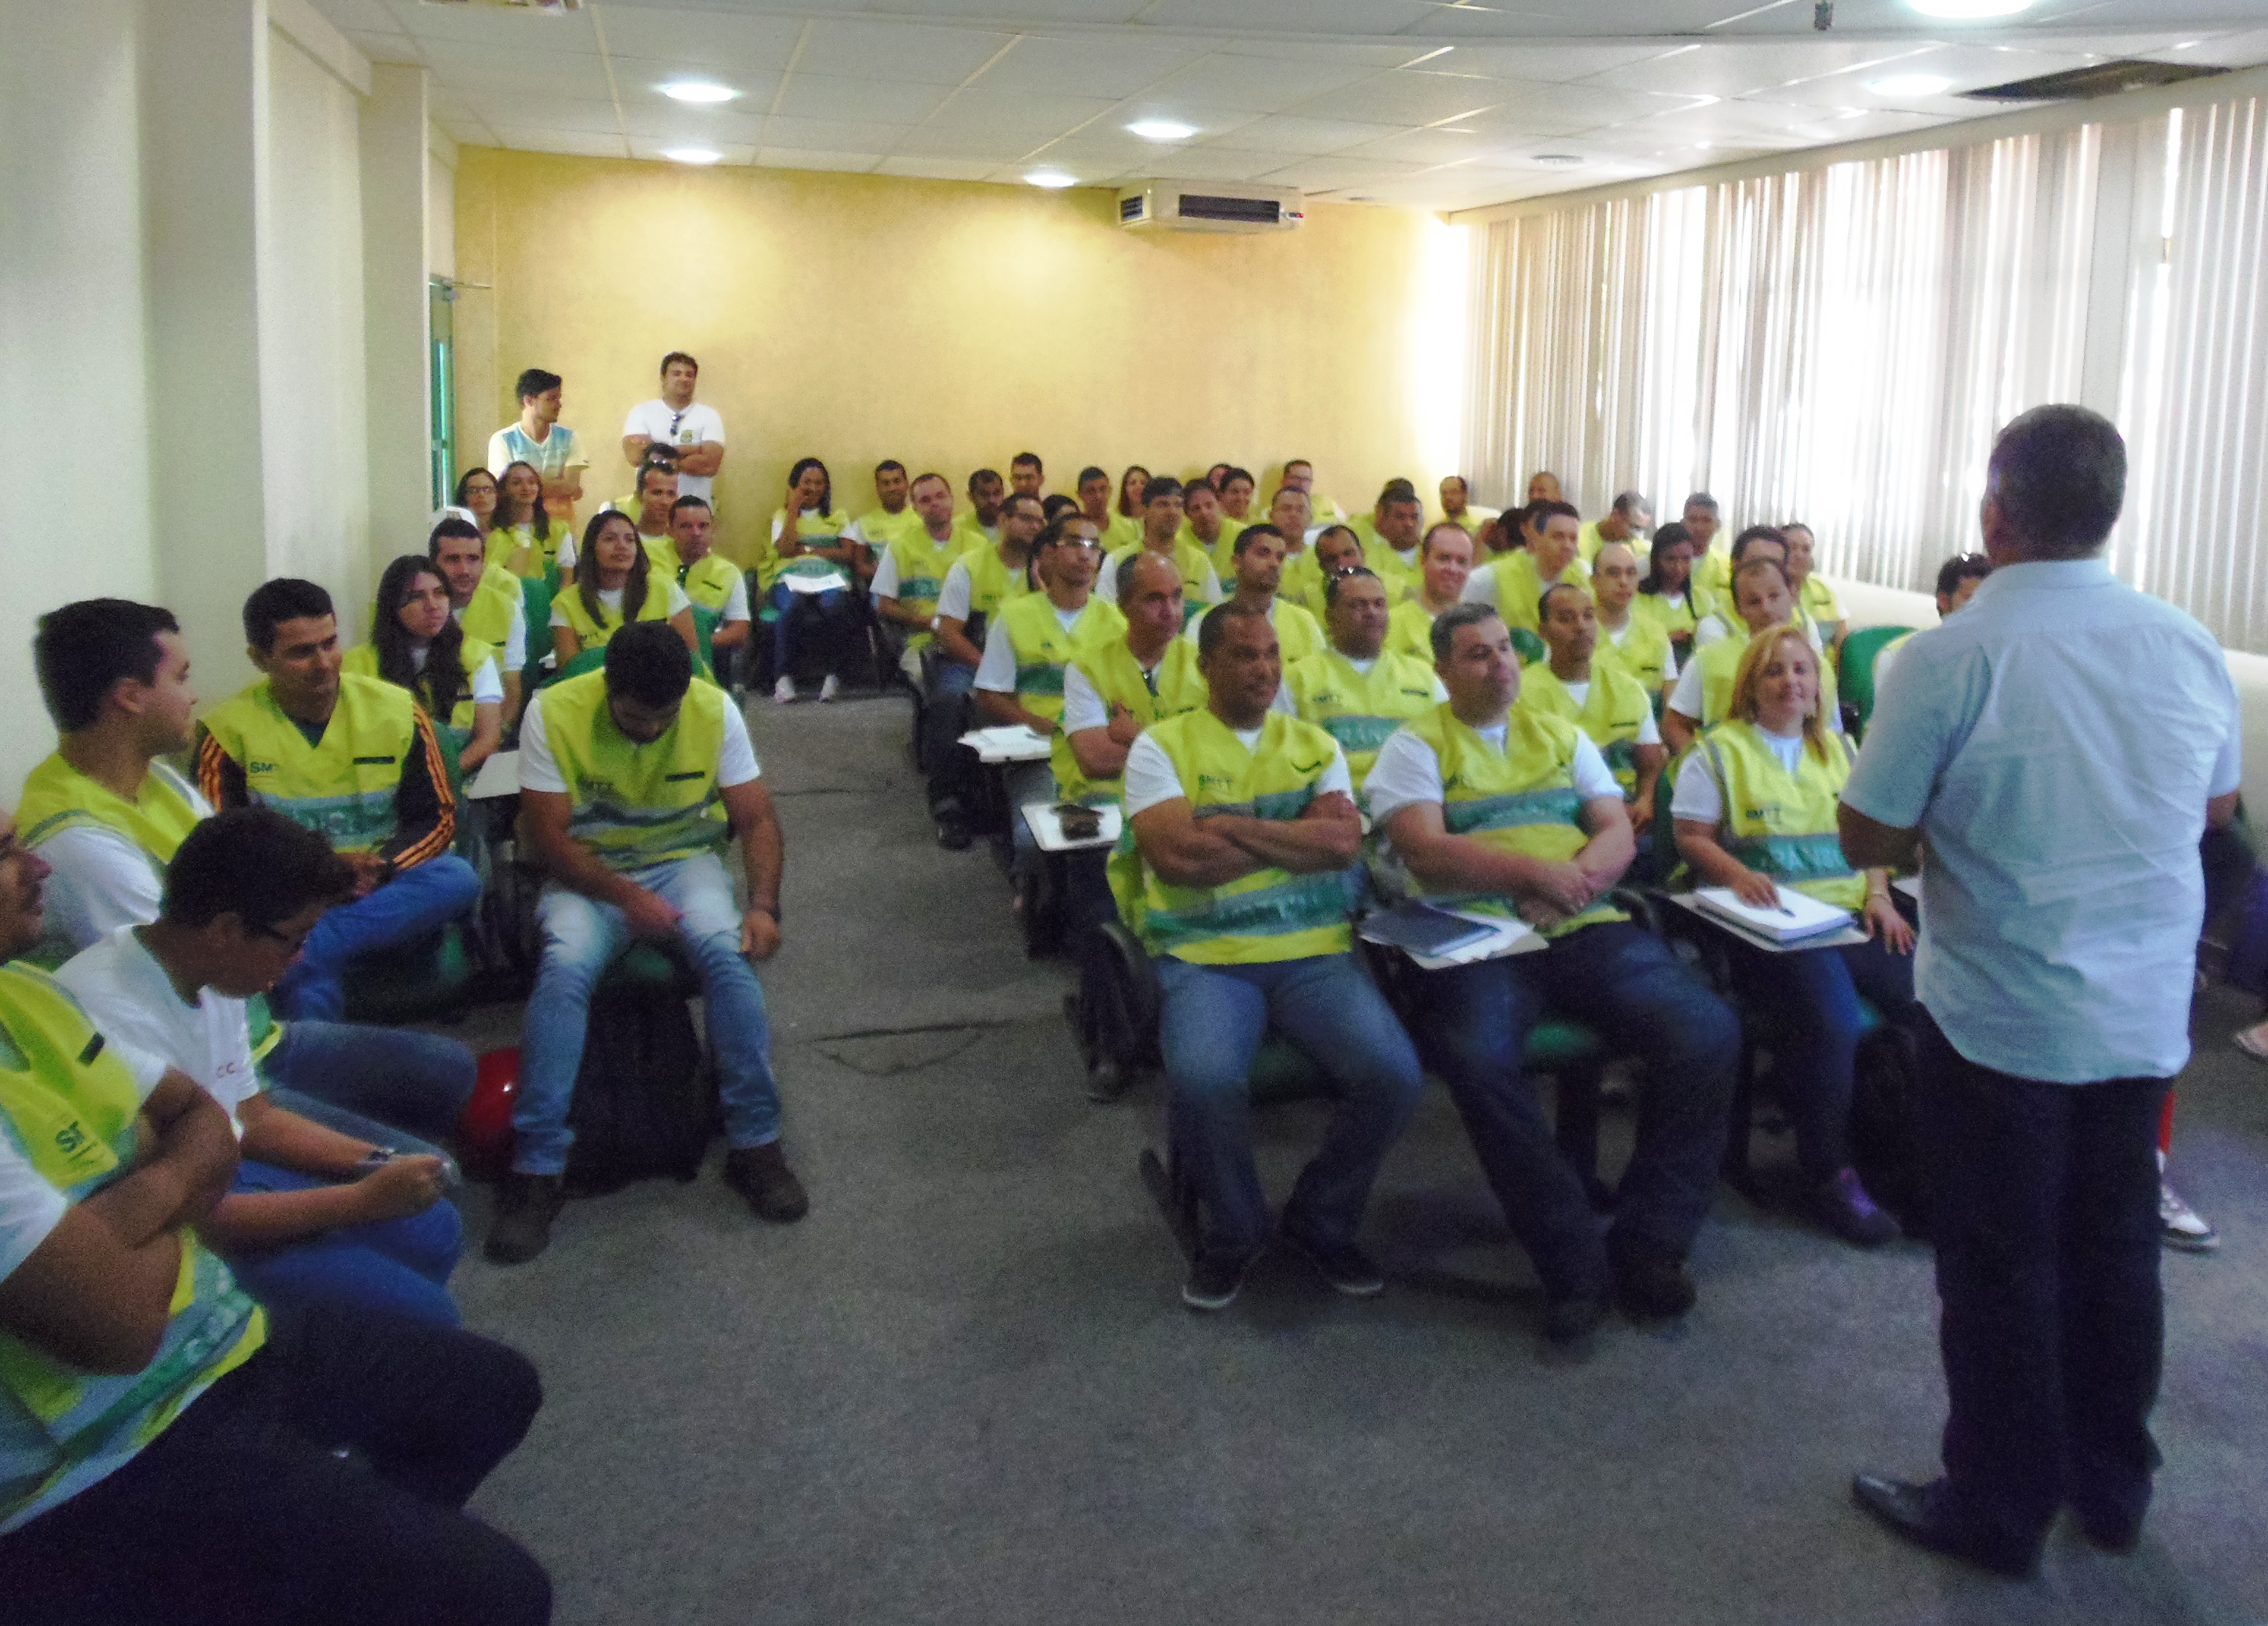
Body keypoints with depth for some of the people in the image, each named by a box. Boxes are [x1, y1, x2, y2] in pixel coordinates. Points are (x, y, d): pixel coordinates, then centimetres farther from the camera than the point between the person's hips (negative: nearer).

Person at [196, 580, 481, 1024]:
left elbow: (437, 817, 4)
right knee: (309, 975, -38)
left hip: (386, 889, 3)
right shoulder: (229, 731, -1)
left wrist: (378, 871, -16)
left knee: (458, 878, -32)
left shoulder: (397, 711, 3)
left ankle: (311, 945, -35)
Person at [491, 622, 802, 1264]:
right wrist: (626, 896, -25)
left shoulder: (715, 710, -10)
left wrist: (763, 904, -22)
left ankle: (756, 1145, -19)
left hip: (683, 860, 1)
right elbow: (547, 836, -13)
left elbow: (756, 819, -6)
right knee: (564, 967, -32)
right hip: (586, 871, -1)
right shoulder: (554, 713, -15)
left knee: (727, 951, -30)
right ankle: (536, 1171, -23)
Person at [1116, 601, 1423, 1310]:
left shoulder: (1317, 746, 17)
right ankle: (1231, 1232, 0)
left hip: (1313, 950, 3)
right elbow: (1178, 856, -11)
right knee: (1205, 1079, -33)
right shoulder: (1161, 745, 6)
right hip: (1204, 953, -3)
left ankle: (1321, 1224, 7)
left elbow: (1343, 844, -2)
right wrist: (1297, 834, -2)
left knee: (1393, 1074, -22)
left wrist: (1230, 826, -9)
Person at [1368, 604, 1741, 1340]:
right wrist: (1536, 871, -12)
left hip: (1588, 928, 4)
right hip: (1480, 939, -4)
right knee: (1477, 1056, -36)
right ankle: (1573, 1261, -21)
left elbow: (1618, 832, 13)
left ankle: (1649, 1243, -9)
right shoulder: (1417, 746, 10)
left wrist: (1577, 880, -9)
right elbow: (1425, 850, -6)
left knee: (1708, 1032, -21)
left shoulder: (1561, 736, 24)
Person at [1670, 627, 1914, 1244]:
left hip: (1852, 915, 5)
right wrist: (1738, 875, -15)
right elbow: (1692, 836, 4)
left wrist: (1879, 894, 6)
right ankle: (1828, 1175, -11)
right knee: (1834, 1022, -32)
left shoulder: (1839, 749, 23)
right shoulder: (1721, 750, 9)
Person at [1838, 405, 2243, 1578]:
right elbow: (2215, 807, 13)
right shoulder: (2189, 649, -3)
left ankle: (1998, 1509, 24)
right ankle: (2112, 1485, 36)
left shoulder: (1950, 658, -19)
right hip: (2146, 1016, 5)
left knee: (2001, 1265, 9)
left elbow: (1869, 837, -13)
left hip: (1999, 1019, -5)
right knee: (2114, 1248, 19)